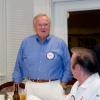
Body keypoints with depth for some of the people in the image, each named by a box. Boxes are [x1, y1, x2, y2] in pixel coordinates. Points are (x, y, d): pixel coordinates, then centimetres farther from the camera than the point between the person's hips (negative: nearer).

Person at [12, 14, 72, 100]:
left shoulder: (60, 43, 1)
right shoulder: (26, 43, 6)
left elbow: (67, 67, 4)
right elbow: (19, 66, 11)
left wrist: (63, 84, -3)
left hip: (53, 87, -1)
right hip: (31, 87, 2)